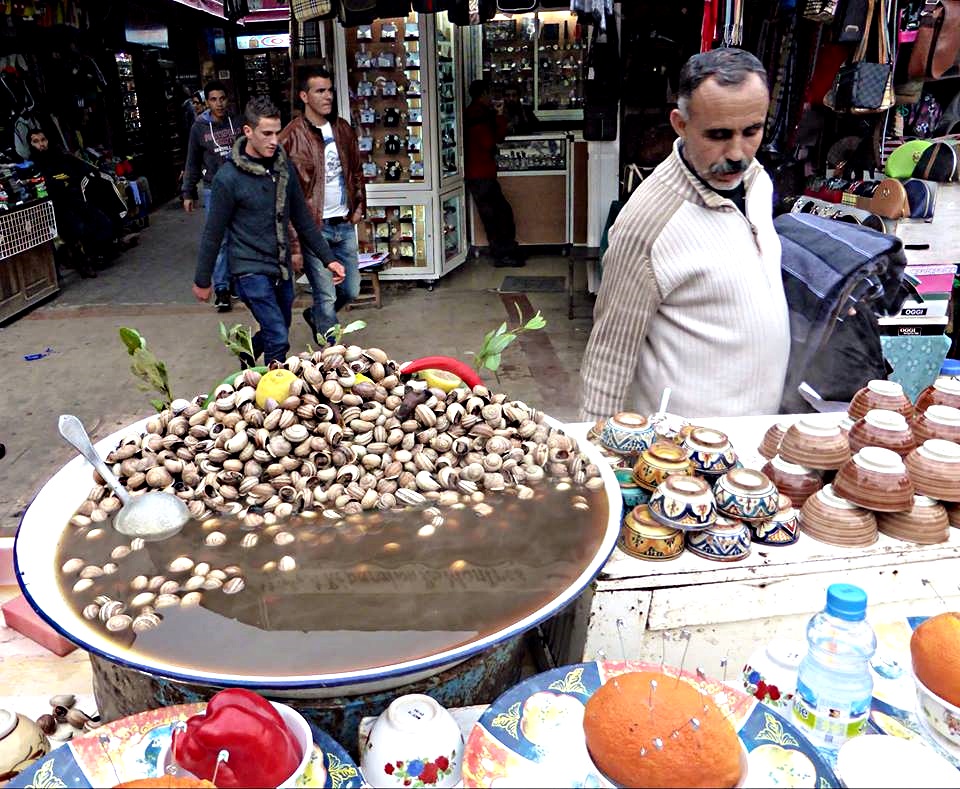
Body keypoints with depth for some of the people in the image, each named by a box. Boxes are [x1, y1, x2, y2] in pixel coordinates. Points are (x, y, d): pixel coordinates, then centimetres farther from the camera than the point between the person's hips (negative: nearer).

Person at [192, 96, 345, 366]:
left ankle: (247, 356, 46)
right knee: (278, 339, -12)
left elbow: (302, 217, 10)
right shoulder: (229, 177, -13)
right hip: (250, 270, -6)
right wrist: (202, 281, 0)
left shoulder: (284, 166, 3)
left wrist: (328, 258, 6)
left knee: (277, 333, 18)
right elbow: (213, 233, -7)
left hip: (282, 269, 6)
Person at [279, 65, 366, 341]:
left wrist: (359, 205, 9)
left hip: (344, 225, 6)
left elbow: (356, 171, 22)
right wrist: (293, 245, -15)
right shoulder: (292, 137, -11)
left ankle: (314, 316, 43)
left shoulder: (343, 129, 7)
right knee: (326, 297, 0)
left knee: (351, 290, 14)